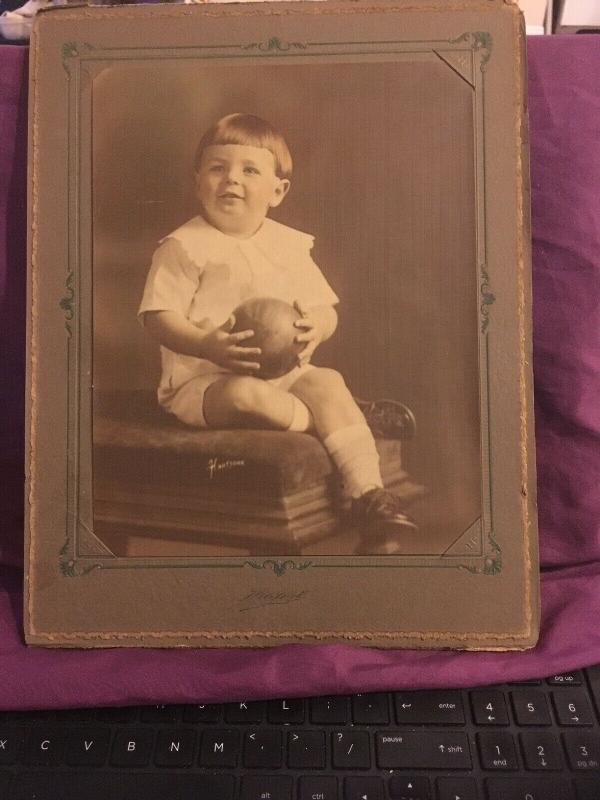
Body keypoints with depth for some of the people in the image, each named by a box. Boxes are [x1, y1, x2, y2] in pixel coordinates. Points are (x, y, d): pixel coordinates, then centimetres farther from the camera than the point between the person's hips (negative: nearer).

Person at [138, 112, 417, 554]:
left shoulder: (290, 244, 11)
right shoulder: (184, 247, -3)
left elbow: (325, 308, 10)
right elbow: (159, 317, -10)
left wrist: (316, 327, -16)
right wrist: (208, 346, -30)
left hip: (284, 370, 4)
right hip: (203, 380, -4)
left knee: (329, 384, -23)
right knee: (246, 395, -35)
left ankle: (370, 494, -23)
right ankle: (343, 421, -11)